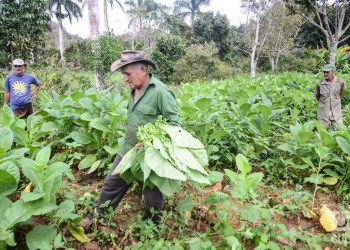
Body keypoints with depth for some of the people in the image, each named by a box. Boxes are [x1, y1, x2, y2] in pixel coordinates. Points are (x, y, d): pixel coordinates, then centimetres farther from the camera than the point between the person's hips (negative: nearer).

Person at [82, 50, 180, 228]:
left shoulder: (160, 92, -21)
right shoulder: (134, 89, 4)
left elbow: (175, 123, -20)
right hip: (127, 150, 7)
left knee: (152, 196, 13)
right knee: (112, 183, 19)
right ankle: (96, 216, 39)